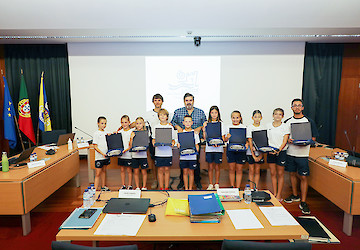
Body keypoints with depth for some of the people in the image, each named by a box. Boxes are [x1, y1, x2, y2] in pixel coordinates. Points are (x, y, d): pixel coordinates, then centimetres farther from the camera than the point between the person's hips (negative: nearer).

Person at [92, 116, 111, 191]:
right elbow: (95, 146, -12)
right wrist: (102, 153, -21)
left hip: (106, 156, 6)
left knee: (104, 171, 17)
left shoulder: (106, 133, 8)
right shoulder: (96, 134, -9)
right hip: (99, 157, -6)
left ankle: (103, 187, 28)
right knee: (98, 173, -3)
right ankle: (95, 189, 1)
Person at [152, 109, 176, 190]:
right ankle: (161, 187, 14)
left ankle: (166, 187, 14)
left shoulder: (170, 127, 5)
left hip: (168, 152, 0)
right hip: (159, 152, 0)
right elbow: (153, 139, 8)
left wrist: (172, 143, -12)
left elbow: (173, 139, 8)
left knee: (167, 169, 5)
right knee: (160, 169, 5)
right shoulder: (156, 127, 6)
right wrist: (154, 143, -12)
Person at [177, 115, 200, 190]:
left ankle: (190, 188, 18)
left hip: (192, 156, 0)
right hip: (183, 156, 1)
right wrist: (179, 146, -15)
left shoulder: (195, 133, 3)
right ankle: (186, 188, 18)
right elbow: (179, 144, 7)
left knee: (191, 172, 7)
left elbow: (197, 144, 5)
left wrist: (196, 149, -13)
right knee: (185, 172, 8)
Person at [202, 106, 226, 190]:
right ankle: (210, 184, 16)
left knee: (217, 167, 6)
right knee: (210, 167, 6)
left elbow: (223, 137, 1)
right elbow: (205, 137, 3)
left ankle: (217, 184, 18)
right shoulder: (207, 123, 6)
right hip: (209, 148, 1)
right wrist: (204, 129, -12)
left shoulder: (221, 123, 5)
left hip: (218, 148, -1)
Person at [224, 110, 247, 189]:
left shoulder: (244, 127, 3)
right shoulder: (228, 127, 5)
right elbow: (225, 140, 7)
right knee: (231, 169, 7)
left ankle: (238, 187, 15)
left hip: (241, 150, -1)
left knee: (239, 169, 5)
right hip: (230, 149, 1)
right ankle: (232, 186, 20)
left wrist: (246, 144, -15)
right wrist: (227, 137, -15)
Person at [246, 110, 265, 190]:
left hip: (259, 153, 2)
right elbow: (250, 142, -8)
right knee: (251, 171, 4)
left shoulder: (263, 128, 2)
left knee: (257, 171, 9)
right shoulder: (249, 127, -5)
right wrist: (253, 155, -13)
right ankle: (251, 189, 13)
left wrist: (261, 155, -8)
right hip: (251, 153, -2)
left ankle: (256, 188, 18)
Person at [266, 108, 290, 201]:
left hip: (281, 152, -3)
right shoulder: (268, 126, 7)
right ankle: (274, 194, 19)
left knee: (280, 174, 5)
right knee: (273, 173, 8)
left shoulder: (285, 127, -2)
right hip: (270, 152, 3)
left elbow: (284, 141, -8)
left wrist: (278, 150, -22)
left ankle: (279, 195, 15)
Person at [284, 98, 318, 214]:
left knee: (303, 177, -3)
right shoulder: (287, 122, 7)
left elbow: (314, 137, 2)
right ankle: (295, 195, 32)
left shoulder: (309, 121, -1)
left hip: (303, 153, -3)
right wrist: (288, 140, -10)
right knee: (292, 174, 14)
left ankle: (303, 202, 7)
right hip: (290, 152, 3)